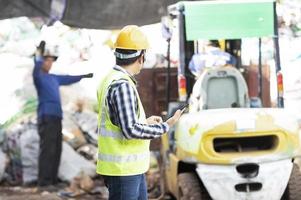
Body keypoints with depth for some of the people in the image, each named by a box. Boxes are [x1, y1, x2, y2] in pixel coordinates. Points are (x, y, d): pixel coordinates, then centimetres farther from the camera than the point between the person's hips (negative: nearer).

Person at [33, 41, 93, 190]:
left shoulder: (53, 78, 22)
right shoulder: (39, 76, -2)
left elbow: (67, 79, 39)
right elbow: (36, 69, -26)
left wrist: (83, 76, 51)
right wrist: (39, 53, -42)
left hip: (57, 117, 9)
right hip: (46, 117, -8)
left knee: (56, 151, 7)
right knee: (47, 150, -13)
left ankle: (52, 180, 11)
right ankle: (44, 182, -14)